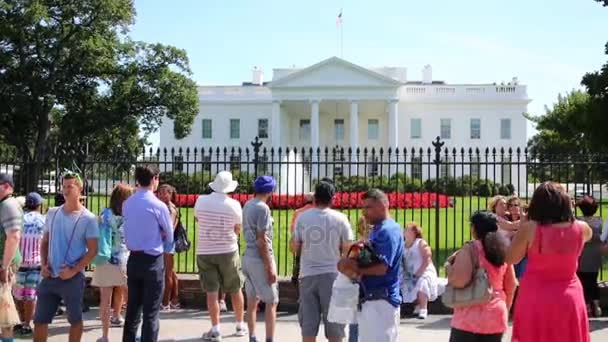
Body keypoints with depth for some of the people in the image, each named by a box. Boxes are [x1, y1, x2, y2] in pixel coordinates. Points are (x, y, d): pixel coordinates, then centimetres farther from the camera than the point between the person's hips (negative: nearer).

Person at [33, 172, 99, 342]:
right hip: (50, 276, 5)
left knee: (75, 320, 9)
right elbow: (45, 242, 15)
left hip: (73, 277, -5)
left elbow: (93, 250, -9)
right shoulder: (52, 213, 7)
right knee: (40, 320, 9)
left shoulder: (88, 218, -8)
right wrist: (43, 265, 1)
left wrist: (73, 271, -15)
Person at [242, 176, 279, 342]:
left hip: (248, 257, 9)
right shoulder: (263, 208, -17)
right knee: (271, 301, 0)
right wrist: (269, 267, -17)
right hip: (260, 259, -9)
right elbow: (261, 240, -20)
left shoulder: (247, 205, 10)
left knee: (252, 300, 13)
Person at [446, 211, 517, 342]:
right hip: (496, 315, 6)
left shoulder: (470, 248, -11)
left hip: (471, 316, -6)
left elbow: (459, 280, -23)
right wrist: (505, 310, 25)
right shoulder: (503, 250, 9)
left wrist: (448, 265, -4)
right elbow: (511, 286, 14)